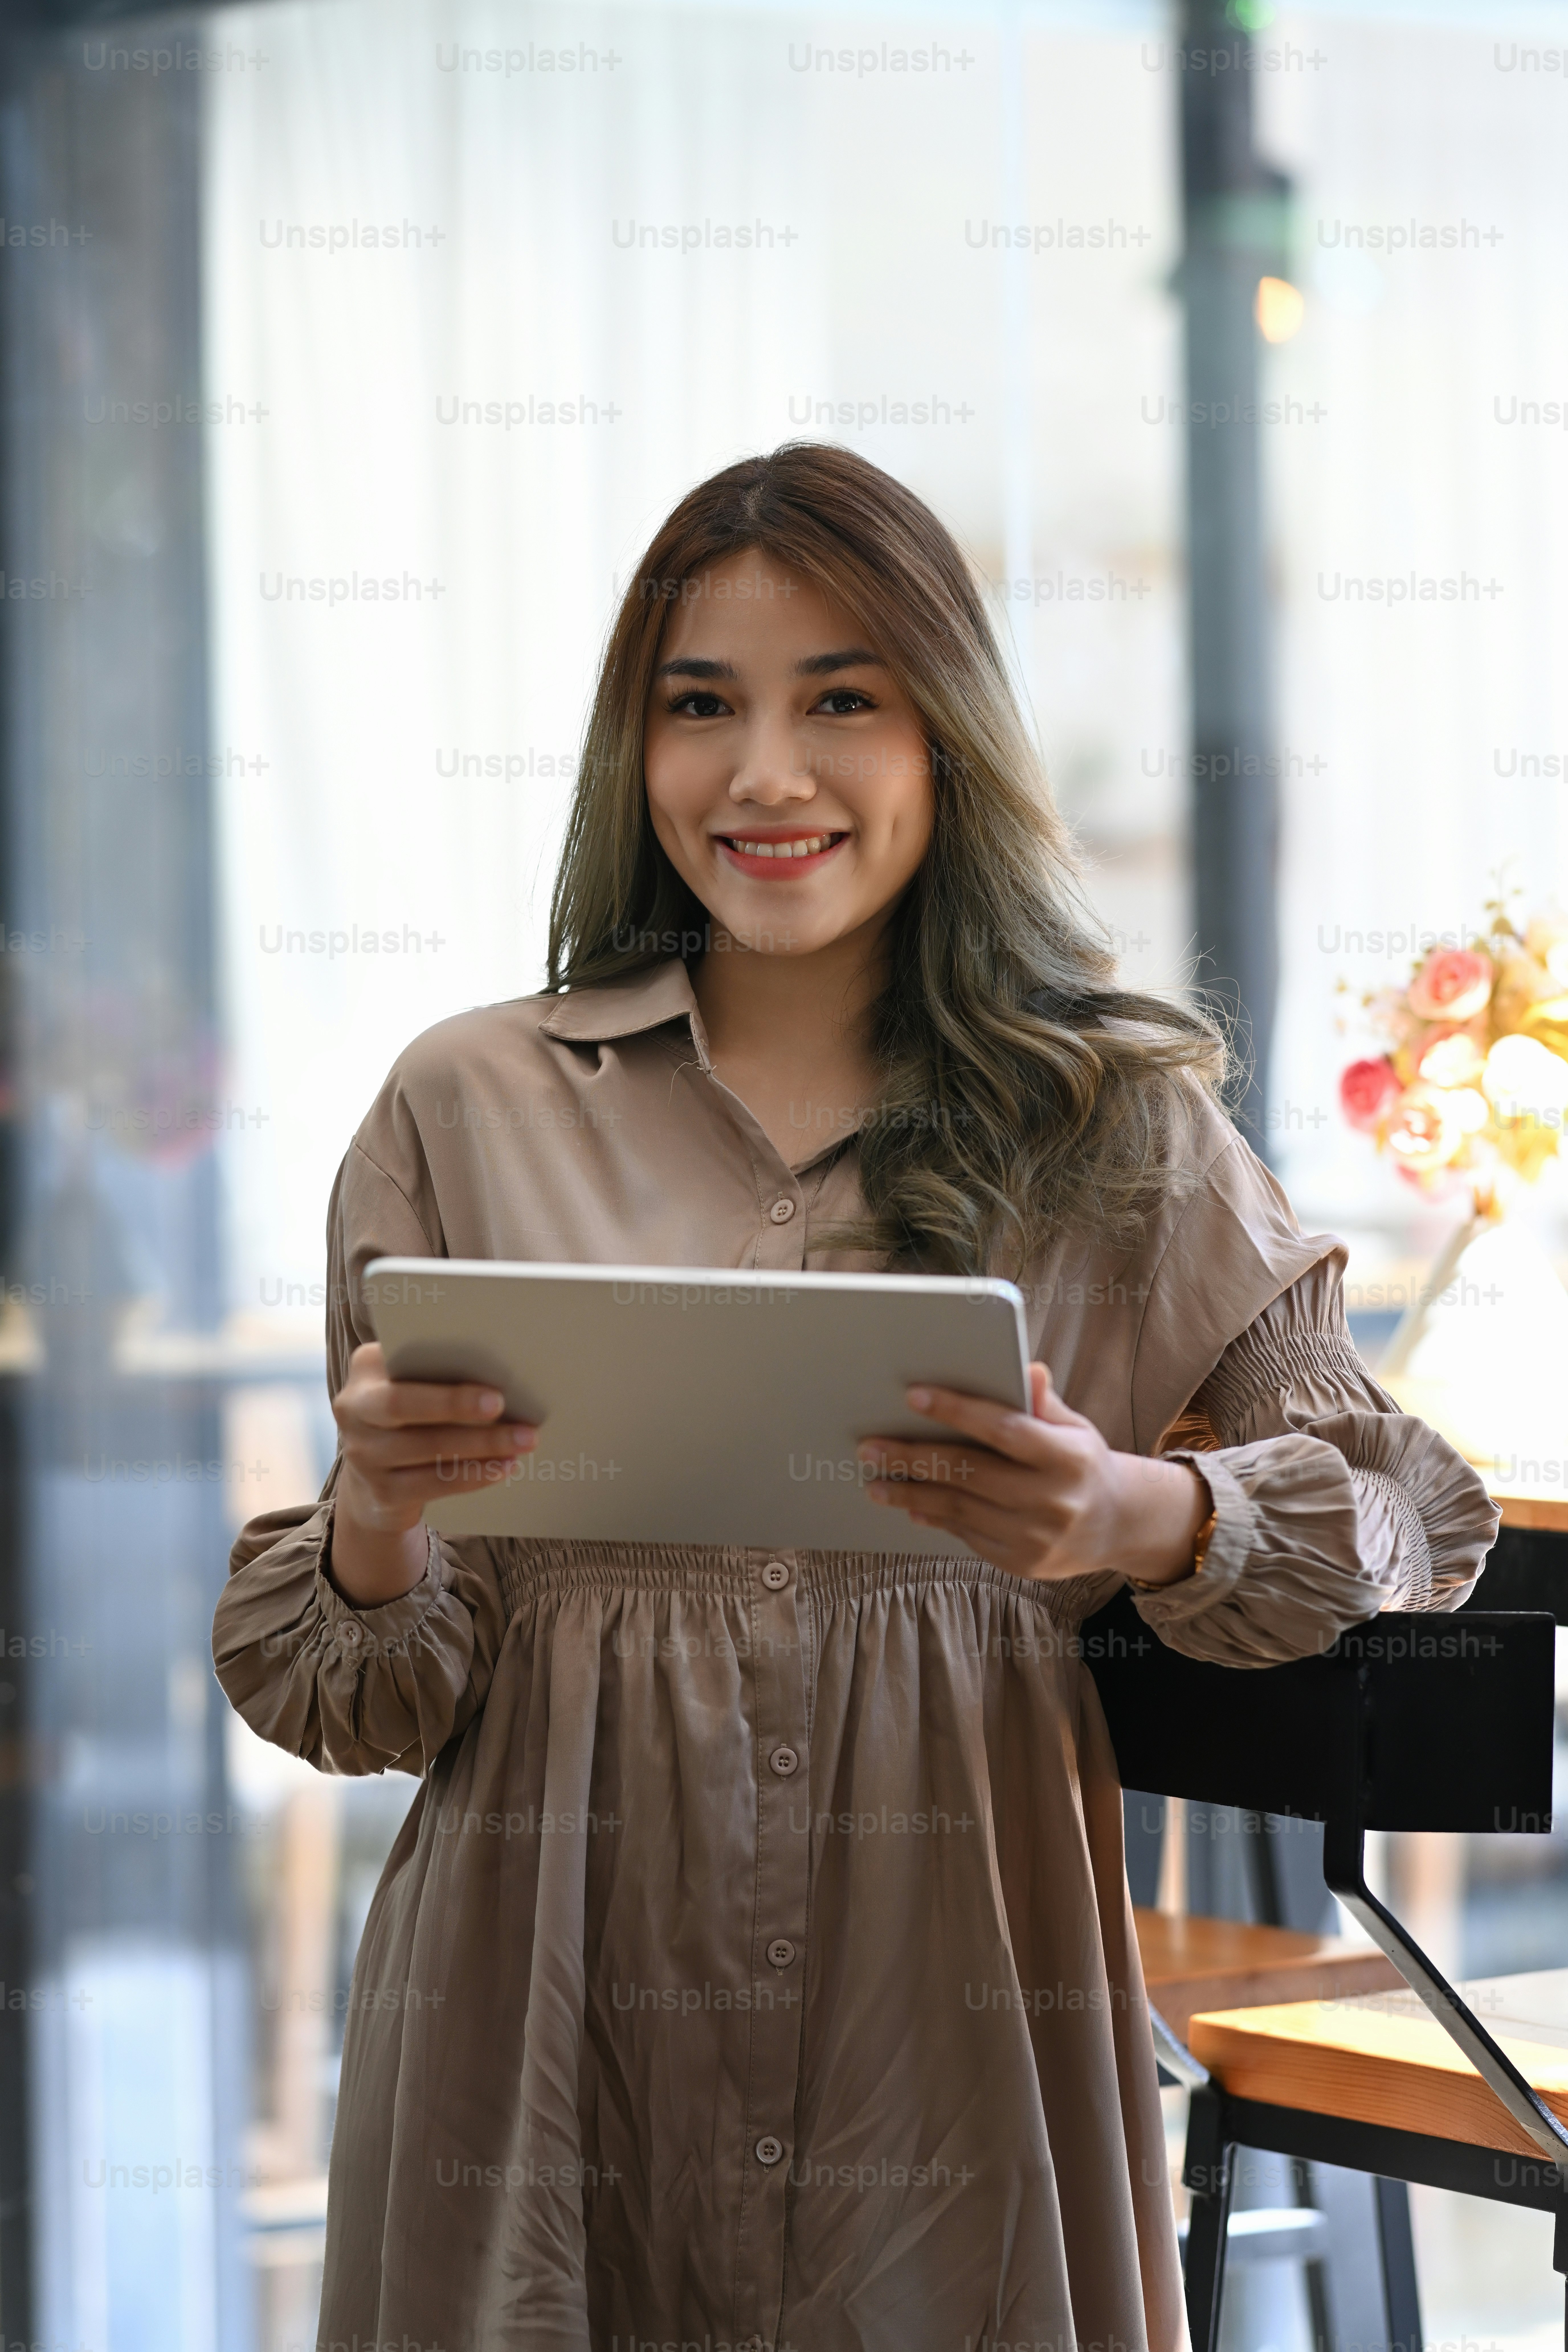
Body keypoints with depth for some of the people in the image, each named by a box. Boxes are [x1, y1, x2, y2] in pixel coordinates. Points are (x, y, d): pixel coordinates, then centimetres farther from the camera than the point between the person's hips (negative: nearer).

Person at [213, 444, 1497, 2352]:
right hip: (554, 2031, 0)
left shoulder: (1113, 1124, 5)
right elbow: (361, 1703, 5)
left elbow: (1408, 1509, 1)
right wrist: (373, 1527, -18)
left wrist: (1143, 1516, -18)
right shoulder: (470, 1108, 4)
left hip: (953, 2023, 0)